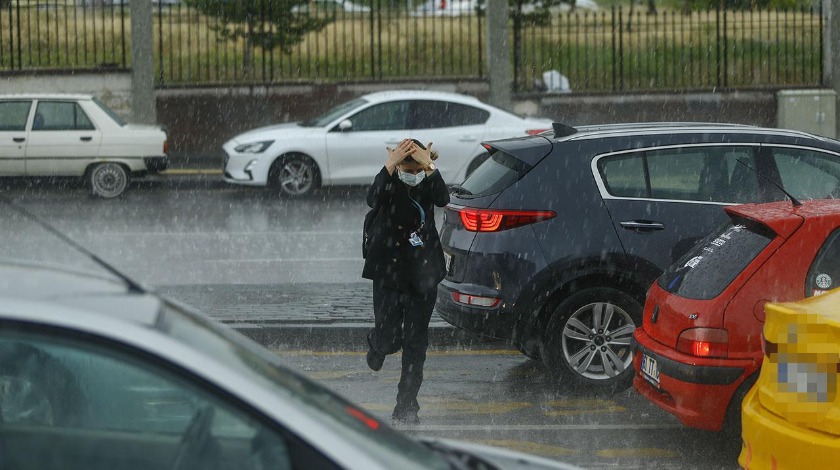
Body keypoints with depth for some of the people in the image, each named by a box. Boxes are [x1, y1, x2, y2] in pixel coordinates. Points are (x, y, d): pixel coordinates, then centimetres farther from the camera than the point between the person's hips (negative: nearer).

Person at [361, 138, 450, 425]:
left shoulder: (428, 184, -3)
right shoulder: (390, 183, -7)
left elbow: (443, 199, -25)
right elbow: (373, 200, -30)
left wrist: (429, 167, -38)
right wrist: (390, 166, -41)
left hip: (423, 274, 2)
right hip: (389, 272, -2)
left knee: (416, 342, 2)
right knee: (389, 337, -5)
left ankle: (406, 407, 10)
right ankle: (377, 344, 34)